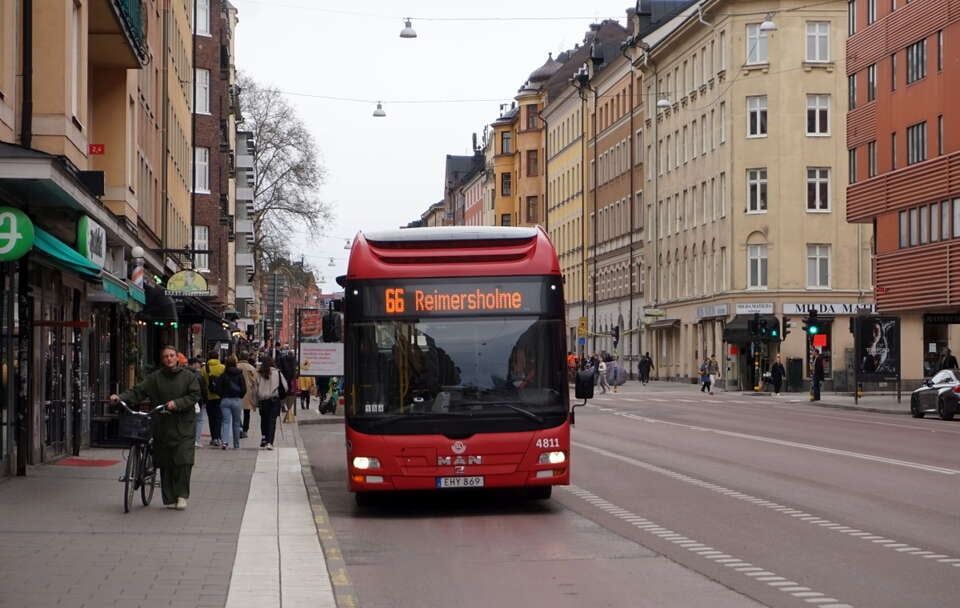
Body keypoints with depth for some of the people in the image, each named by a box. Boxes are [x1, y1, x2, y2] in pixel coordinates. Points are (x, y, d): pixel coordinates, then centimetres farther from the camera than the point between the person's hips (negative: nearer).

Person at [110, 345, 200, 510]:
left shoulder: (188, 376, 4)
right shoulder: (155, 378, 7)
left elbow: (195, 395, -2)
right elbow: (138, 392, 1)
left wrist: (177, 403, -15)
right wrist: (120, 397, -14)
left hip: (183, 424, -2)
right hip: (162, 425, 2)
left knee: (183, 460, -12)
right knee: (166, 463, 4)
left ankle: (181, 494, 1)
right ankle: (169, 498, 12)